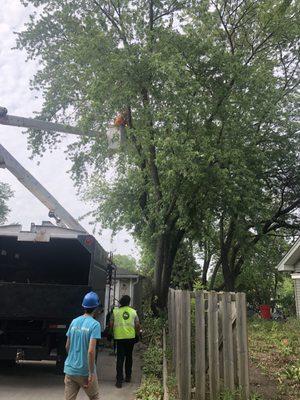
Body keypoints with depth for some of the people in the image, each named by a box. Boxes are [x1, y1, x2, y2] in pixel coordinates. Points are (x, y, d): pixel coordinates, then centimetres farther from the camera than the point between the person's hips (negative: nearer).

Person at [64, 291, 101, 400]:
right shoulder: (95, 324, -16)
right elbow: (91, 351, -23)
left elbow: (67, 346, 8)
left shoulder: (74, 321, 2)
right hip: (85, 371, -4)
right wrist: (91, 373, -17)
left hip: (70, 369, 5)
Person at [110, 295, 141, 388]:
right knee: (129, 357, 17)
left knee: (120, 358, 2)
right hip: (131, 337, 2)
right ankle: (128, 377, 26)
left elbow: (111, 324, 1)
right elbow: (137, 325, 4)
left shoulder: (115, 311, -1)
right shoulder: (133, 311, 3)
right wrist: (137, 333, 20)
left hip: (119, 337, -2)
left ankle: (119, 380, -1)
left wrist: (113, 332, 18)